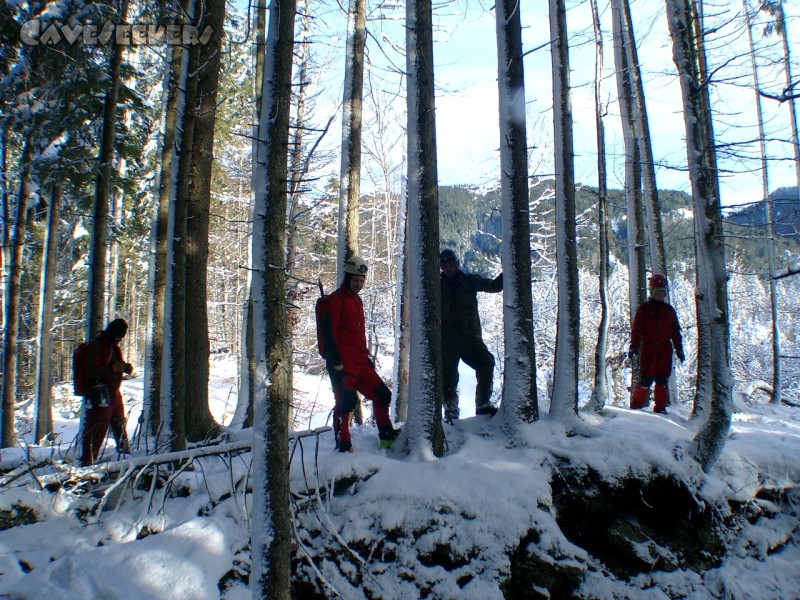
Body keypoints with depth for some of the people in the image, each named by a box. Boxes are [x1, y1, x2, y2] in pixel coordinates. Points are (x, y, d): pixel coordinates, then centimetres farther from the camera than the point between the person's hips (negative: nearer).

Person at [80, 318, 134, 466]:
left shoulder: (113, 345, 13)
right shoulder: (96, 345, -15)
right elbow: (91, 370, -23)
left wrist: (124, 367, -1)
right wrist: (114, 368, -29)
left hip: (114, 393, 9)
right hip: (100, 394, -9)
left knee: (120, 425, 22)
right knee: (96, 429, -6)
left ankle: (125, 452, 37)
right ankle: (87, 461, 0)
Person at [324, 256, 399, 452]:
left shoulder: (357, 300, 19)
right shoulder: (336, 299, -7)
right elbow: (330, 332, -13)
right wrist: (336, 361, -19)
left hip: (360, 362, 9)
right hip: (343, 363, -9)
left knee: (382, 394, 11)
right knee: (345, 402, -8)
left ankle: (387, 436, 24)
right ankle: (343, 446, 2)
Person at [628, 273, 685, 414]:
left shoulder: (669, 310, 14)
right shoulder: (644, 308, 2)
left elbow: (676, 331, 17)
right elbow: (636, 328, -2)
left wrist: (679, 349, 12)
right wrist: (633, 346, -9)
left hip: (665, 348, 4)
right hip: (648, 347, -4)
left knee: (662, 379, 4)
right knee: (646, 378, -6)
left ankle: (660, 408, 11)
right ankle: (636, 405, 5)